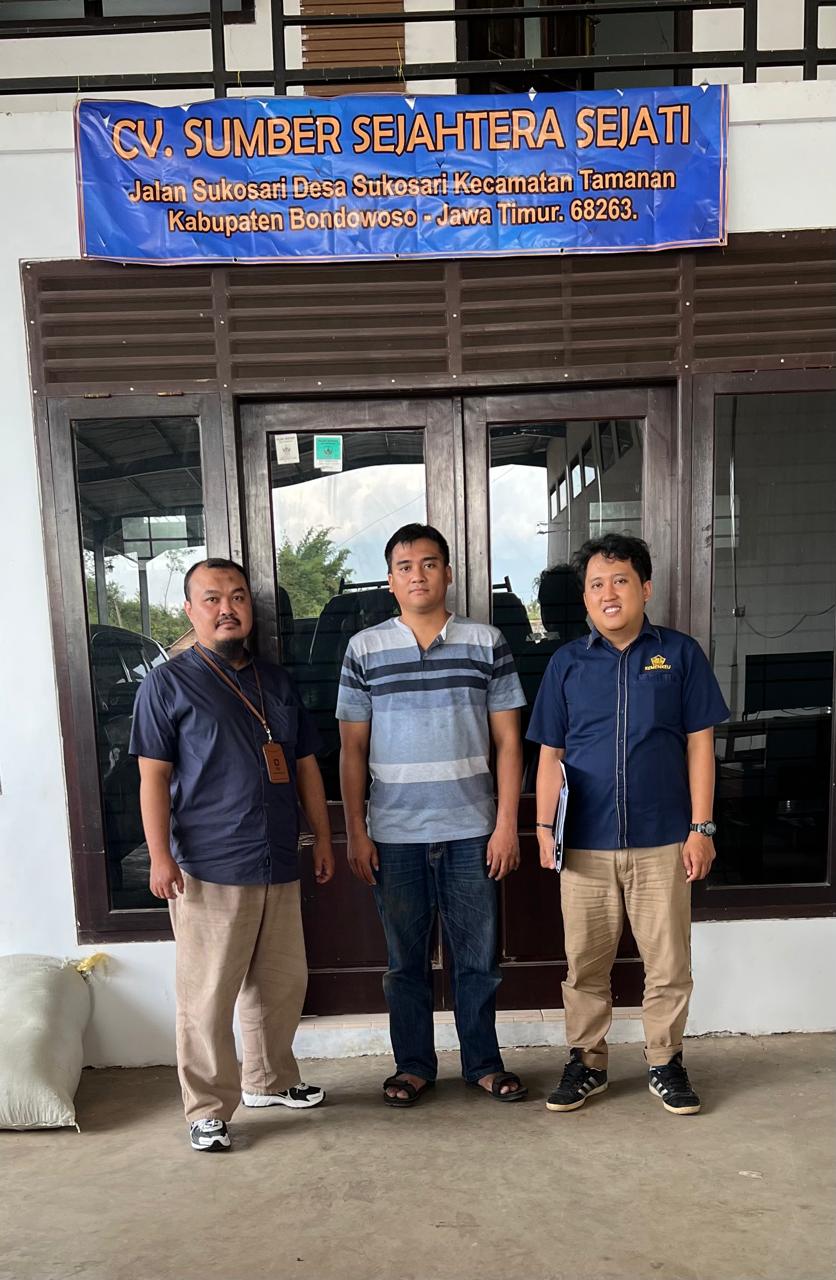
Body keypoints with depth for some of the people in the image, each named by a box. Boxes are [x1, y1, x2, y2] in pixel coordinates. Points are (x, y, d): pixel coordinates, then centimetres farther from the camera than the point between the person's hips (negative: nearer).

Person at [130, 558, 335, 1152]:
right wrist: (160, 855, -13)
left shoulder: (277, 682, 12)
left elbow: (306, 766, 15)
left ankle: (270, 1080, 37)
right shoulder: (168, 683, -4)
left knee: (282, 985, 17)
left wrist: (323, 837, 13)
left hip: (279, 864, 6)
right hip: (208, 870, -5)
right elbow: (154, 776, -7)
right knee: (208, 998, 3)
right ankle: (209, 1109, 21)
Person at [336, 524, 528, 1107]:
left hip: (471, 832, 0)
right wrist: (355, 832, -1)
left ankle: (484, 1063, 31)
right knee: (407, 960, 13)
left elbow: (508, 740, 1)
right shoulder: (365, 649, 1)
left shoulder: (487, 642, 0)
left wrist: (507, 823, -4)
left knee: (478, 956, 12)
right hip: (394, 836, 0)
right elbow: (353, 748, 3)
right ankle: (414, 1065, 31)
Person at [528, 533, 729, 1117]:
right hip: (586, 843, 1)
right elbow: (550, 754, 7)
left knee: (669, 963, 10)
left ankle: (666, 1063, 32)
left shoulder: (680, 653, 1)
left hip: (662, 841, -1)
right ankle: (586, 1062, 31)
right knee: (585, 964, 12)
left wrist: (701, 828, -3)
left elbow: (699, 744, 1)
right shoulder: (567, 663, 4)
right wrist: (544, 827, 0)